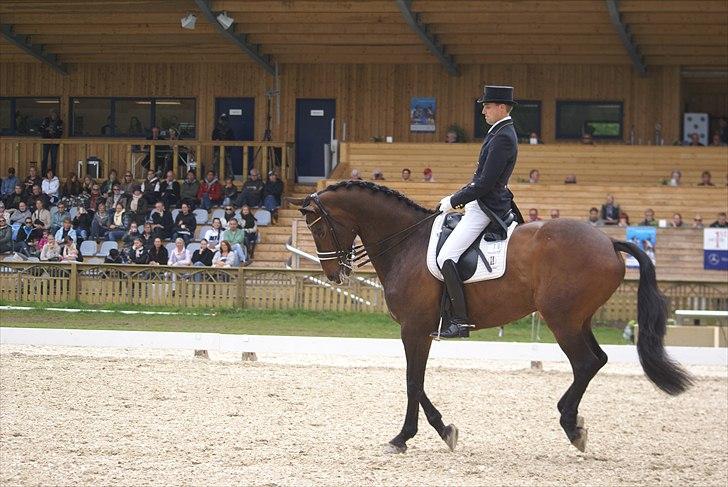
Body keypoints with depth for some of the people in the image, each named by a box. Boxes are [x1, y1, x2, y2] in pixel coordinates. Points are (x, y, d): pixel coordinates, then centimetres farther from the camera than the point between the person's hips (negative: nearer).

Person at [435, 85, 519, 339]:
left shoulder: (502, 138, -19)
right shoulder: (500, 132, 15)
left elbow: (485, 183, -23)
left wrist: (454, 201, -15)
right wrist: (457, 196, 14)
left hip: (485, 208, -11)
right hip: (483, 203, 11)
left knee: (446, 257, -19)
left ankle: (460, 320, -21)